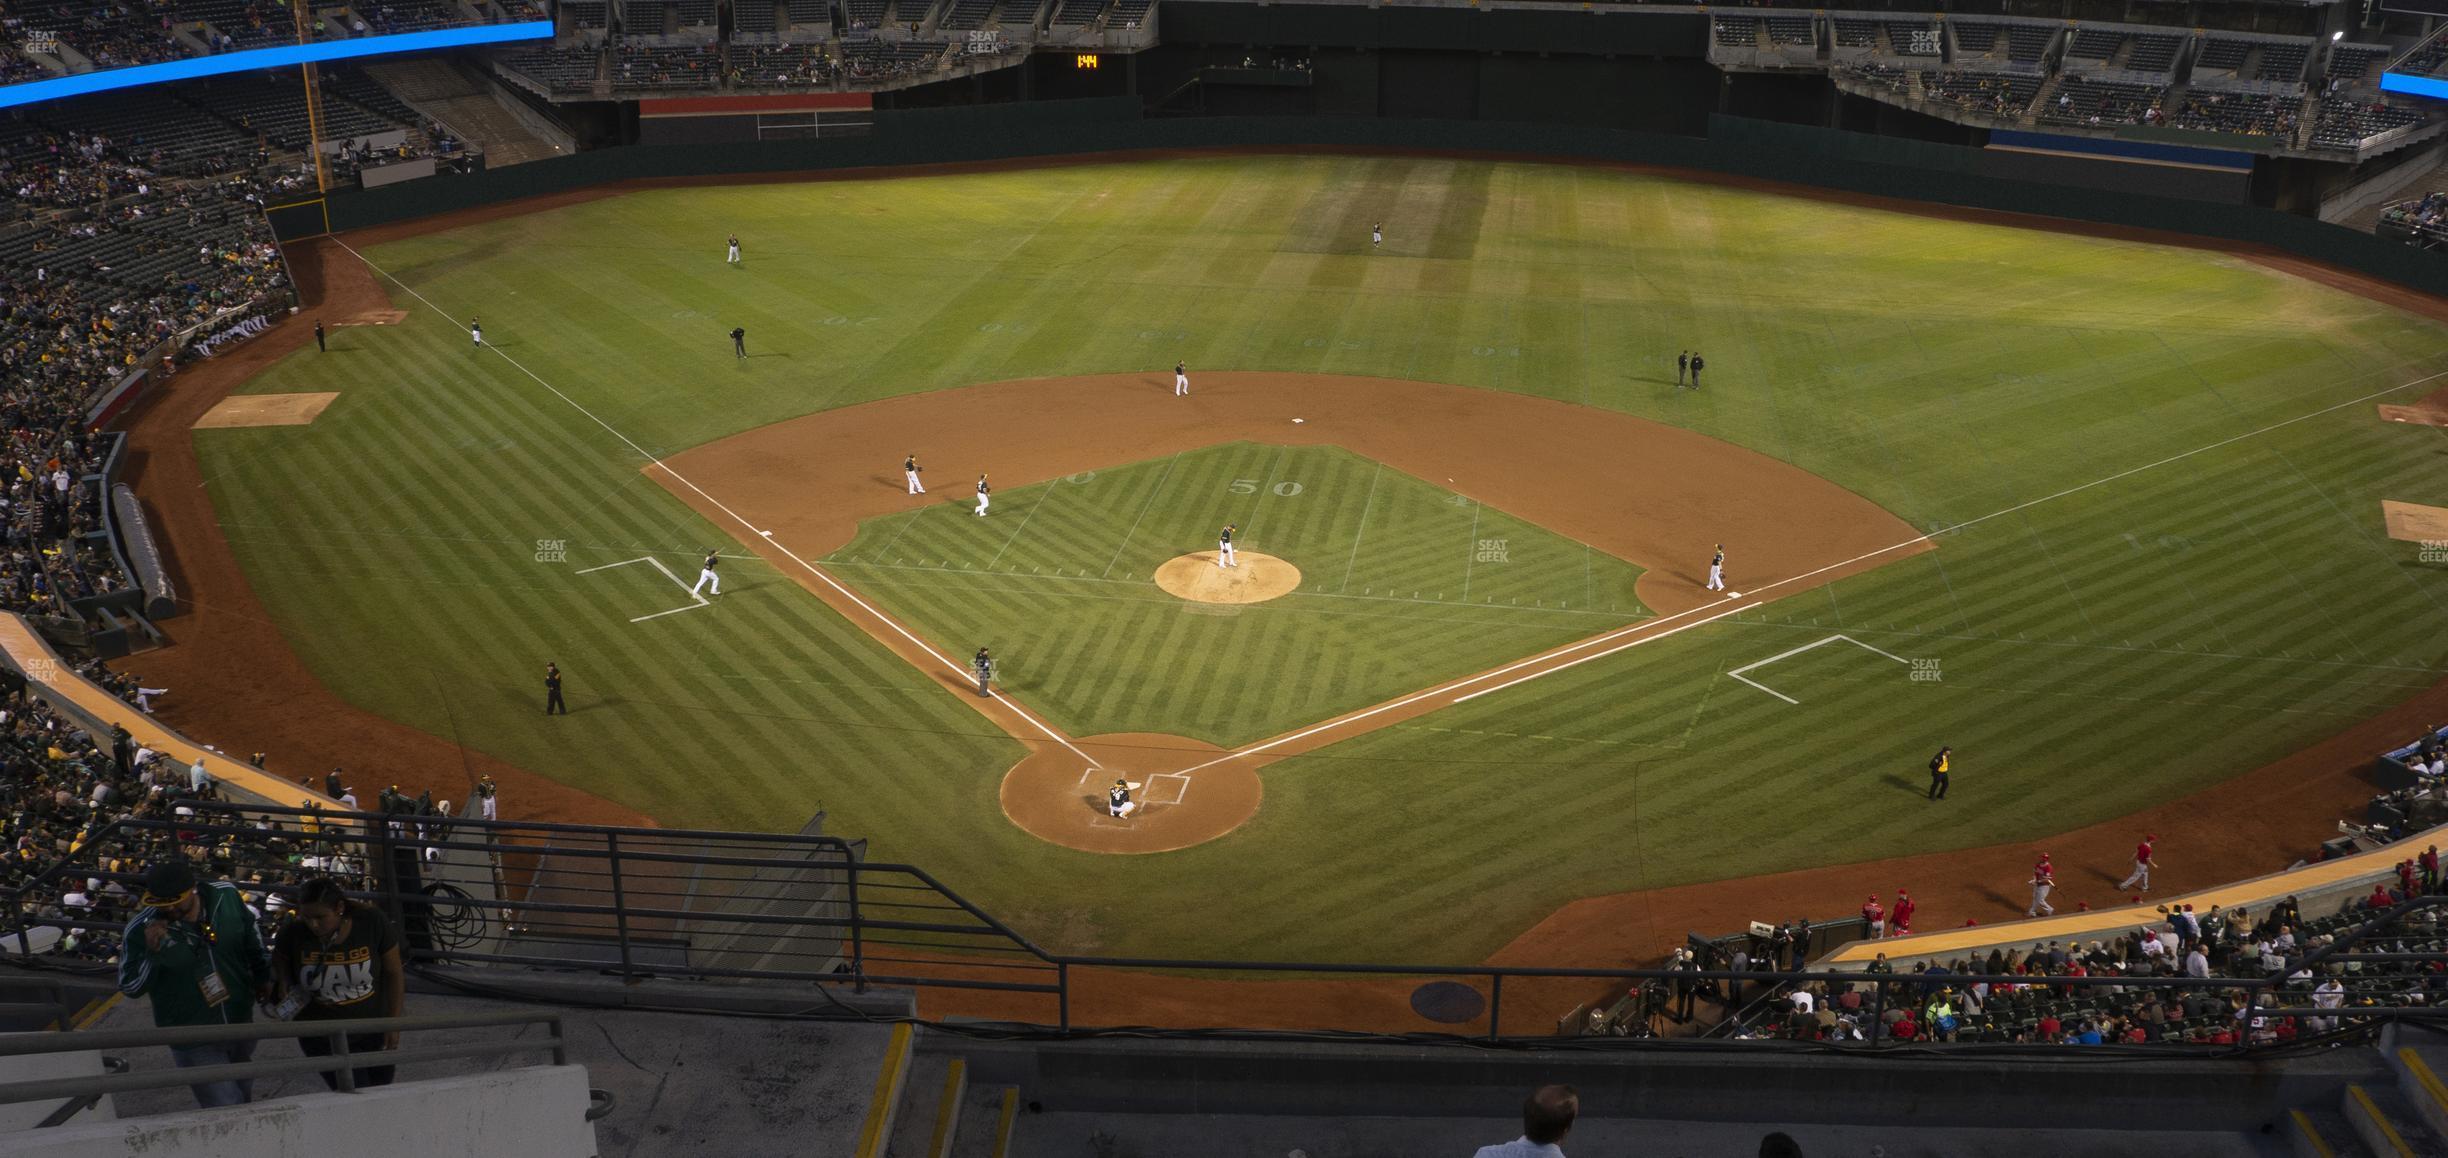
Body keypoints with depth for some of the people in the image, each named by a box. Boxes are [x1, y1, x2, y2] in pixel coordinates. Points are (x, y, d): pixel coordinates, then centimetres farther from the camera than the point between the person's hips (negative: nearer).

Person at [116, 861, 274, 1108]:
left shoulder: (225, 895, -14)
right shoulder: (140, 930, -22)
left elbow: (250, 933, 6)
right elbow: (130, 988, -14)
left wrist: (263, 975, 16)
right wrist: (152, 953, -33)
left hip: (241, 1022, 4)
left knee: (243, 1095, 27)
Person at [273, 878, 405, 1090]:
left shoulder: (372, 922, -20)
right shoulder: (294, 933, -18)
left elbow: (393, 972, -7)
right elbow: (280, 958, 7)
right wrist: (284, 983, -14)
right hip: (323, 1039, -1)